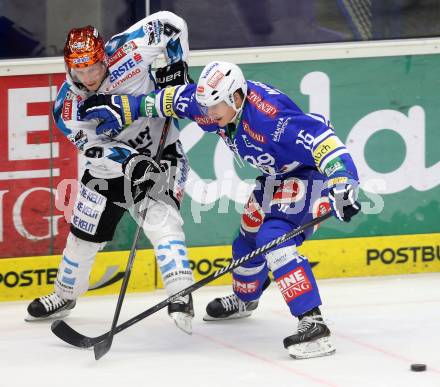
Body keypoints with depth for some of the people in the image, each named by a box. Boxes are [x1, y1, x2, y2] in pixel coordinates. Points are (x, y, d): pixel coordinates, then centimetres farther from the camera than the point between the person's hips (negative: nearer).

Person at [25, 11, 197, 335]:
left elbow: (170, 23, -14)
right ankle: (64, 297, 35)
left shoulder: (125, 52, -22)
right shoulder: (68, 105, -17)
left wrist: (177, 66, -16)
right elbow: (94, 147, -23)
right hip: (109, 167, 3)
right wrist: (131, 163, -37)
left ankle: (181, 296, -31)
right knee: (84, 235, 11)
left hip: (160, 155, -3)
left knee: (160, 219, -26)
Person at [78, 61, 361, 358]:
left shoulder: (271, 116, -36)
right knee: (249, 240, 23)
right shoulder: (213, 102, -11)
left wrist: (343, 184, -50)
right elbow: (171, 99, 6)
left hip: (309, 174, -9)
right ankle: (243, 300, 55)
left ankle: (313, 325, -32)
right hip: (276, 176, 9)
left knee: (273, 237, -28)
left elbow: (320, 137, -41)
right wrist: (122, 107, 7)